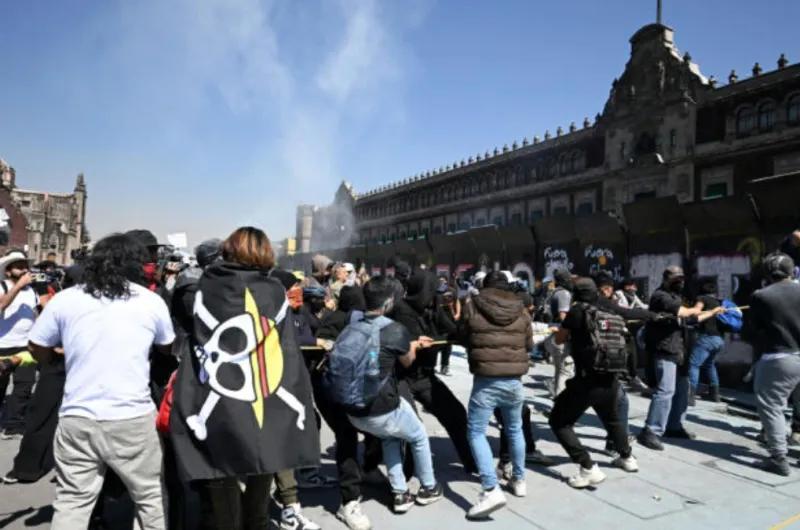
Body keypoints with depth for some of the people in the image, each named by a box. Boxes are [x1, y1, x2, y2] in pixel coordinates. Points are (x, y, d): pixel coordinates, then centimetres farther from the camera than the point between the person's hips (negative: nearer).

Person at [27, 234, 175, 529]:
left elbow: (38, 351, 11)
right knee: (149, 496, 14)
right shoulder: (151, 301, -1)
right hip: (133, 418, -1)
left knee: (71, 502, 11)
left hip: (77, 418, 2)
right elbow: (168, 348, 14)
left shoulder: (65, 299, 0)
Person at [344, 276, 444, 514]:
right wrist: (413, 346, 26)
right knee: (420, 437, 24)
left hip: (354, 410, 5)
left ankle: (399, 493, 32)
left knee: (390, 438, 33)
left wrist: (413, 343, 24)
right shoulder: (396, 330, -15)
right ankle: (428, 488, 39)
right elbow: (407, 361, 5)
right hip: (383, 409, -5)